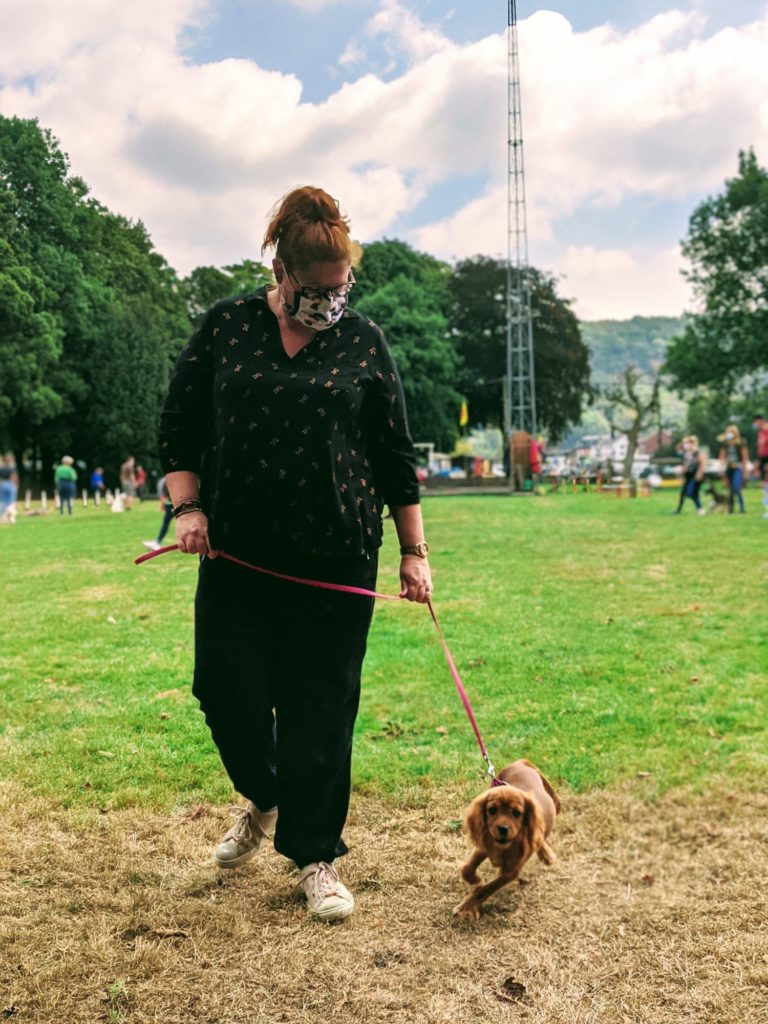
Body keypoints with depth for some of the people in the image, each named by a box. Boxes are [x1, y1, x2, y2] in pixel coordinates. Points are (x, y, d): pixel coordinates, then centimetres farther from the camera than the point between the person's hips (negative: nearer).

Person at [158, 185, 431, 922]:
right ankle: (265, 799, 35)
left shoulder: (363, 343, 3)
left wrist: (413, 550, 5)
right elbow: (179, 427, 8)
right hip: (238, 554, 1)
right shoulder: (225, 328, 4)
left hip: (336, 560, -1)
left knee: (320, 709, 3)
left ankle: (315, 857, 20)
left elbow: (395, 454, 7)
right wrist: (189, 507, -6)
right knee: (227, 691, 2)